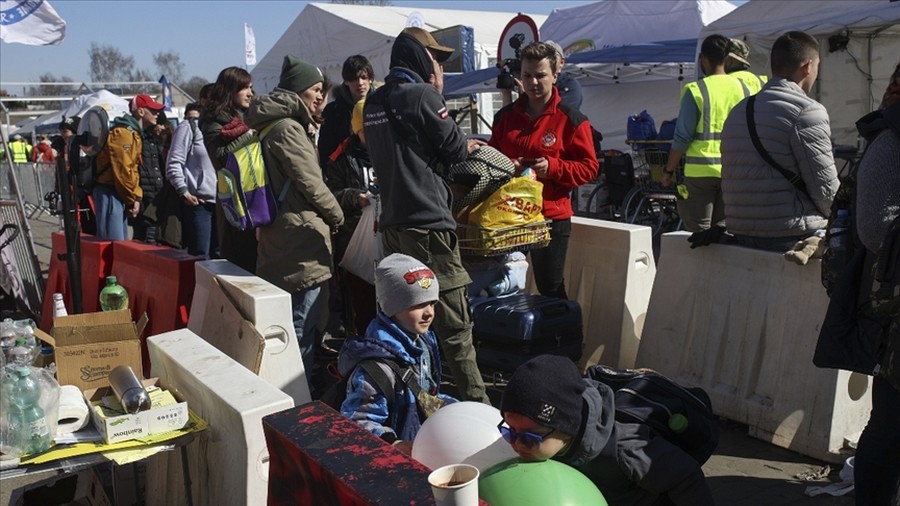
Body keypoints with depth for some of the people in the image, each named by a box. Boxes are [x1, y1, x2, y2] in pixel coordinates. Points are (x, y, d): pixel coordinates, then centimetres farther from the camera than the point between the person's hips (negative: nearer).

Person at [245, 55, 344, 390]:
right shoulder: (289, 128, -14)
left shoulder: (272, 126, 18)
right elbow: (311, 184, -15)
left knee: (295, 326, 18)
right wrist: (337, 216, -2)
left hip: (279, 241, 11)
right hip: (302, 240, -11)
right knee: (303, 329, -6)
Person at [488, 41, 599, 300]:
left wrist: (552, 167, -17)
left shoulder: (571, 119, -2)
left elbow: (589, 167, -2)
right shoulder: (505, 116, 12)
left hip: (552, 217, -4)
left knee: (551, 289, 3)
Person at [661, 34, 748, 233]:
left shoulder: (696, 90, -10)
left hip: (701, 172, -5)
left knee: (698, 232, 2)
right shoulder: (741, 88, 5)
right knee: (723, 228, 14)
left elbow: (683, 137, -11)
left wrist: (668, 170, -1)